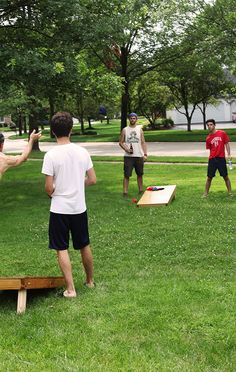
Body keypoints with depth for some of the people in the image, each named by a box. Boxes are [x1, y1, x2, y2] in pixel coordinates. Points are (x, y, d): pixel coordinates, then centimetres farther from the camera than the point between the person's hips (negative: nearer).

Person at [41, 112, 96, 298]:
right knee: (84, 246, 19)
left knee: (62, 249, 6)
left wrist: (53, 194, 8)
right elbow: (92, 180, 0)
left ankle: (70, 289, 5)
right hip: (79, 207, 4)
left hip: (59, 209, -4)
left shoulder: (51, 155, -15)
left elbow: (49, 188, -14)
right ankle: (90, 280, 35)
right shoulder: (82, 152, -4)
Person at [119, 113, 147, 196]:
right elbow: (121, 142, 6)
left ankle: (141, 190, 23)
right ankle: (125, 192, -4)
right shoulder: (125, 130, 4)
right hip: (128, 156, -2)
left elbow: (143, 142, 6)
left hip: (139, 156, 2)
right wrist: (126, 149, -12)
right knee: (126, 175, -6)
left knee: (140, 174, 11)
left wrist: (145, 154, -4)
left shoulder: (140, 129, 7)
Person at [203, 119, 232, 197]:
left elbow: (226, 144, 3)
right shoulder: (208, 138, 5)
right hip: (212, 159, 1)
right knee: (209, 177, 4)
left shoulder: (222, 133, -1)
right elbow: (210, 149, 11)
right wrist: (213, 156, 0)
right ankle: (206, 193, 14)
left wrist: (229, 154, -5)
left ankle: (230, 193, 15)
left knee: (225, 177, 5)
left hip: (221, 158, -1)